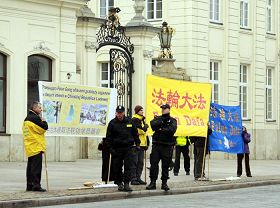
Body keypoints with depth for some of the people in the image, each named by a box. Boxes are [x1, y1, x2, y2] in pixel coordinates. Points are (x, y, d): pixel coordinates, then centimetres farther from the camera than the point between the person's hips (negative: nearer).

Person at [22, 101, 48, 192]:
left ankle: (29, 185, 14)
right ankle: (36, 185, -10)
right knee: (36, 166, -9)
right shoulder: (35, 118, -13)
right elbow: (45, 127, -14)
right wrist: (43, 120, 0)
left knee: (30, 166, 11)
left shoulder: (26, 119, 17)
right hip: (36, 147, -10)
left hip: (29, 147, 10)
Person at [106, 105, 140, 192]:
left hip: (128, 148, 1)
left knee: (128, 167, -8)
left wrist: (137, 144, 9)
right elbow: (109, 137, 2)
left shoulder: (129, 121, 8)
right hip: (117, 149, -1)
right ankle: (119, 183, 15)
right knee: (117, 168, 3)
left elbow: (135, 133, 16)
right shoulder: (112, 123, 3)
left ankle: (126, 184, -8)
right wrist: (111, 148, -5)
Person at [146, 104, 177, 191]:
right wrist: (162, 121, -11)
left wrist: (161, 130, -9)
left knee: (165, 165, 2)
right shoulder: (157, 119, 14)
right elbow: (153, 124, -7)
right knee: (154, 163, -2)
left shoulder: (172, 120, 6)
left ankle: (164, 183, 10)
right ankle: (153, 182, 2)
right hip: (156, 144, 2)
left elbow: (172, 130, -12)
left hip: (167, 145, -2)